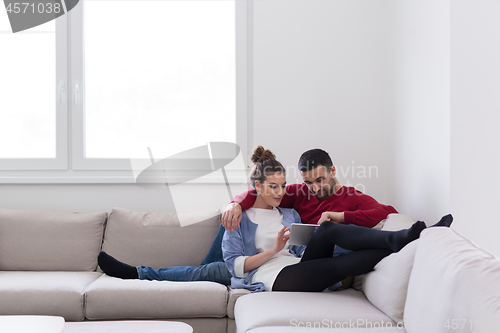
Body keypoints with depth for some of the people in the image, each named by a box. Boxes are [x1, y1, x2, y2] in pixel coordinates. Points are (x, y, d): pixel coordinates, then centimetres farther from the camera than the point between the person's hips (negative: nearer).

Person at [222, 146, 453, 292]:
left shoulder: (290, 215, 29)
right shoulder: (241, 218, 13)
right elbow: (234, 264, 2)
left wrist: (321, 241, 1)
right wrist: (273, 250, -9)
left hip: (298, 269, 5)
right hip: (273, 278, -5)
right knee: (328, 229, -29)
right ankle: (398, 240, -40)